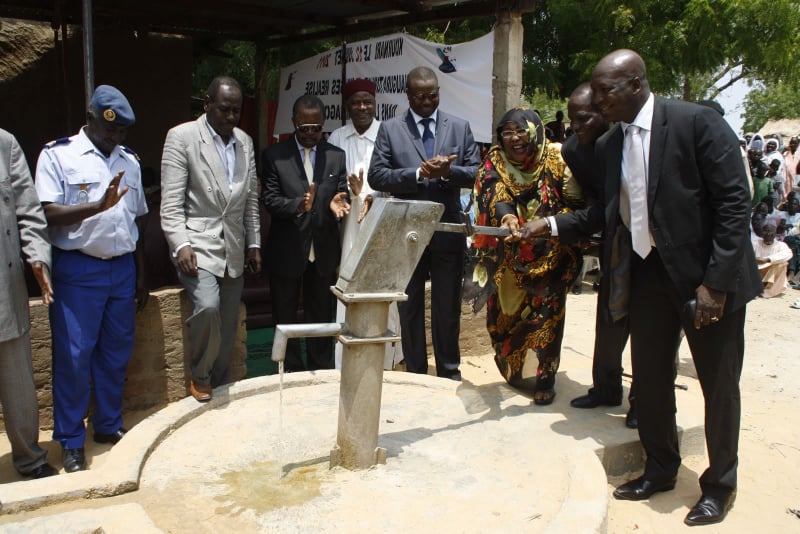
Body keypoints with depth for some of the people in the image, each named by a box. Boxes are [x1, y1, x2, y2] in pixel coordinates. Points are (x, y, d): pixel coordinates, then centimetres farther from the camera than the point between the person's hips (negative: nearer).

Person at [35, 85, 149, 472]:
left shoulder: (129, 161, 14)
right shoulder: (58, 155, -2)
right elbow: (47, 214, -13)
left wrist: (141, 276, 16)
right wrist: (99, 205, -25)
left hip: (122, 269, 5)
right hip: (78, 270, -5)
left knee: (116, 353, 10)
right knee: (74, 357, -1)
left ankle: (109, 426, 25)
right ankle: (71, 442, 12)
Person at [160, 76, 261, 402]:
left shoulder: (245, 142, 12)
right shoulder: (182, 137, -5)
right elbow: (171, 202, -10)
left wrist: (254, 244, 12)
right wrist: (181, 245, -22)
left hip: (234, 249, 6)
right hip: (197, 244, -6)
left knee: (227, 326, 8)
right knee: (207, 306, -25)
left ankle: (219, 386, 27)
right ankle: (200, 375, 1)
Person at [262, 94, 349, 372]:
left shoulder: (336, 156, 5)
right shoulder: (274, 155, -3)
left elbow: (343, 194, 3)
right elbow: (270, 200, -10)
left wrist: (338, 203, -22)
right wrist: (299, 205, -29)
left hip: (324, 250, 2)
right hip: (287, 250, -2)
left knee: (321, 317, 12)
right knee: (285, 318, 10)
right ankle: (291, 375, 24)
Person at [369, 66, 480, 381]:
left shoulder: (460, 127, 6)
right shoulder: (390, 130, 2)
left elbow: (476, 174, 1)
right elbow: (376, 176, -7)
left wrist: (448, 171, -18)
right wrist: (419, 173, -20)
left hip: (448, 232, 1)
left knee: (448, 307, 11)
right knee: (410, 307, 10)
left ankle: (449, 373, 26)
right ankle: (414, 373, 24)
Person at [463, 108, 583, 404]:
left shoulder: (555, 159, -7)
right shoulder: (493, 164, -6)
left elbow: (576, 202, -6)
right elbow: (495, 196, -25)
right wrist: (507, 217, -46)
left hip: (549, 256, -1)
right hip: (508, 259, 1)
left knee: (544, 313, -3)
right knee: (505, 315, 7)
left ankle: (543, 378, 13)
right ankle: (516, 373, 30)